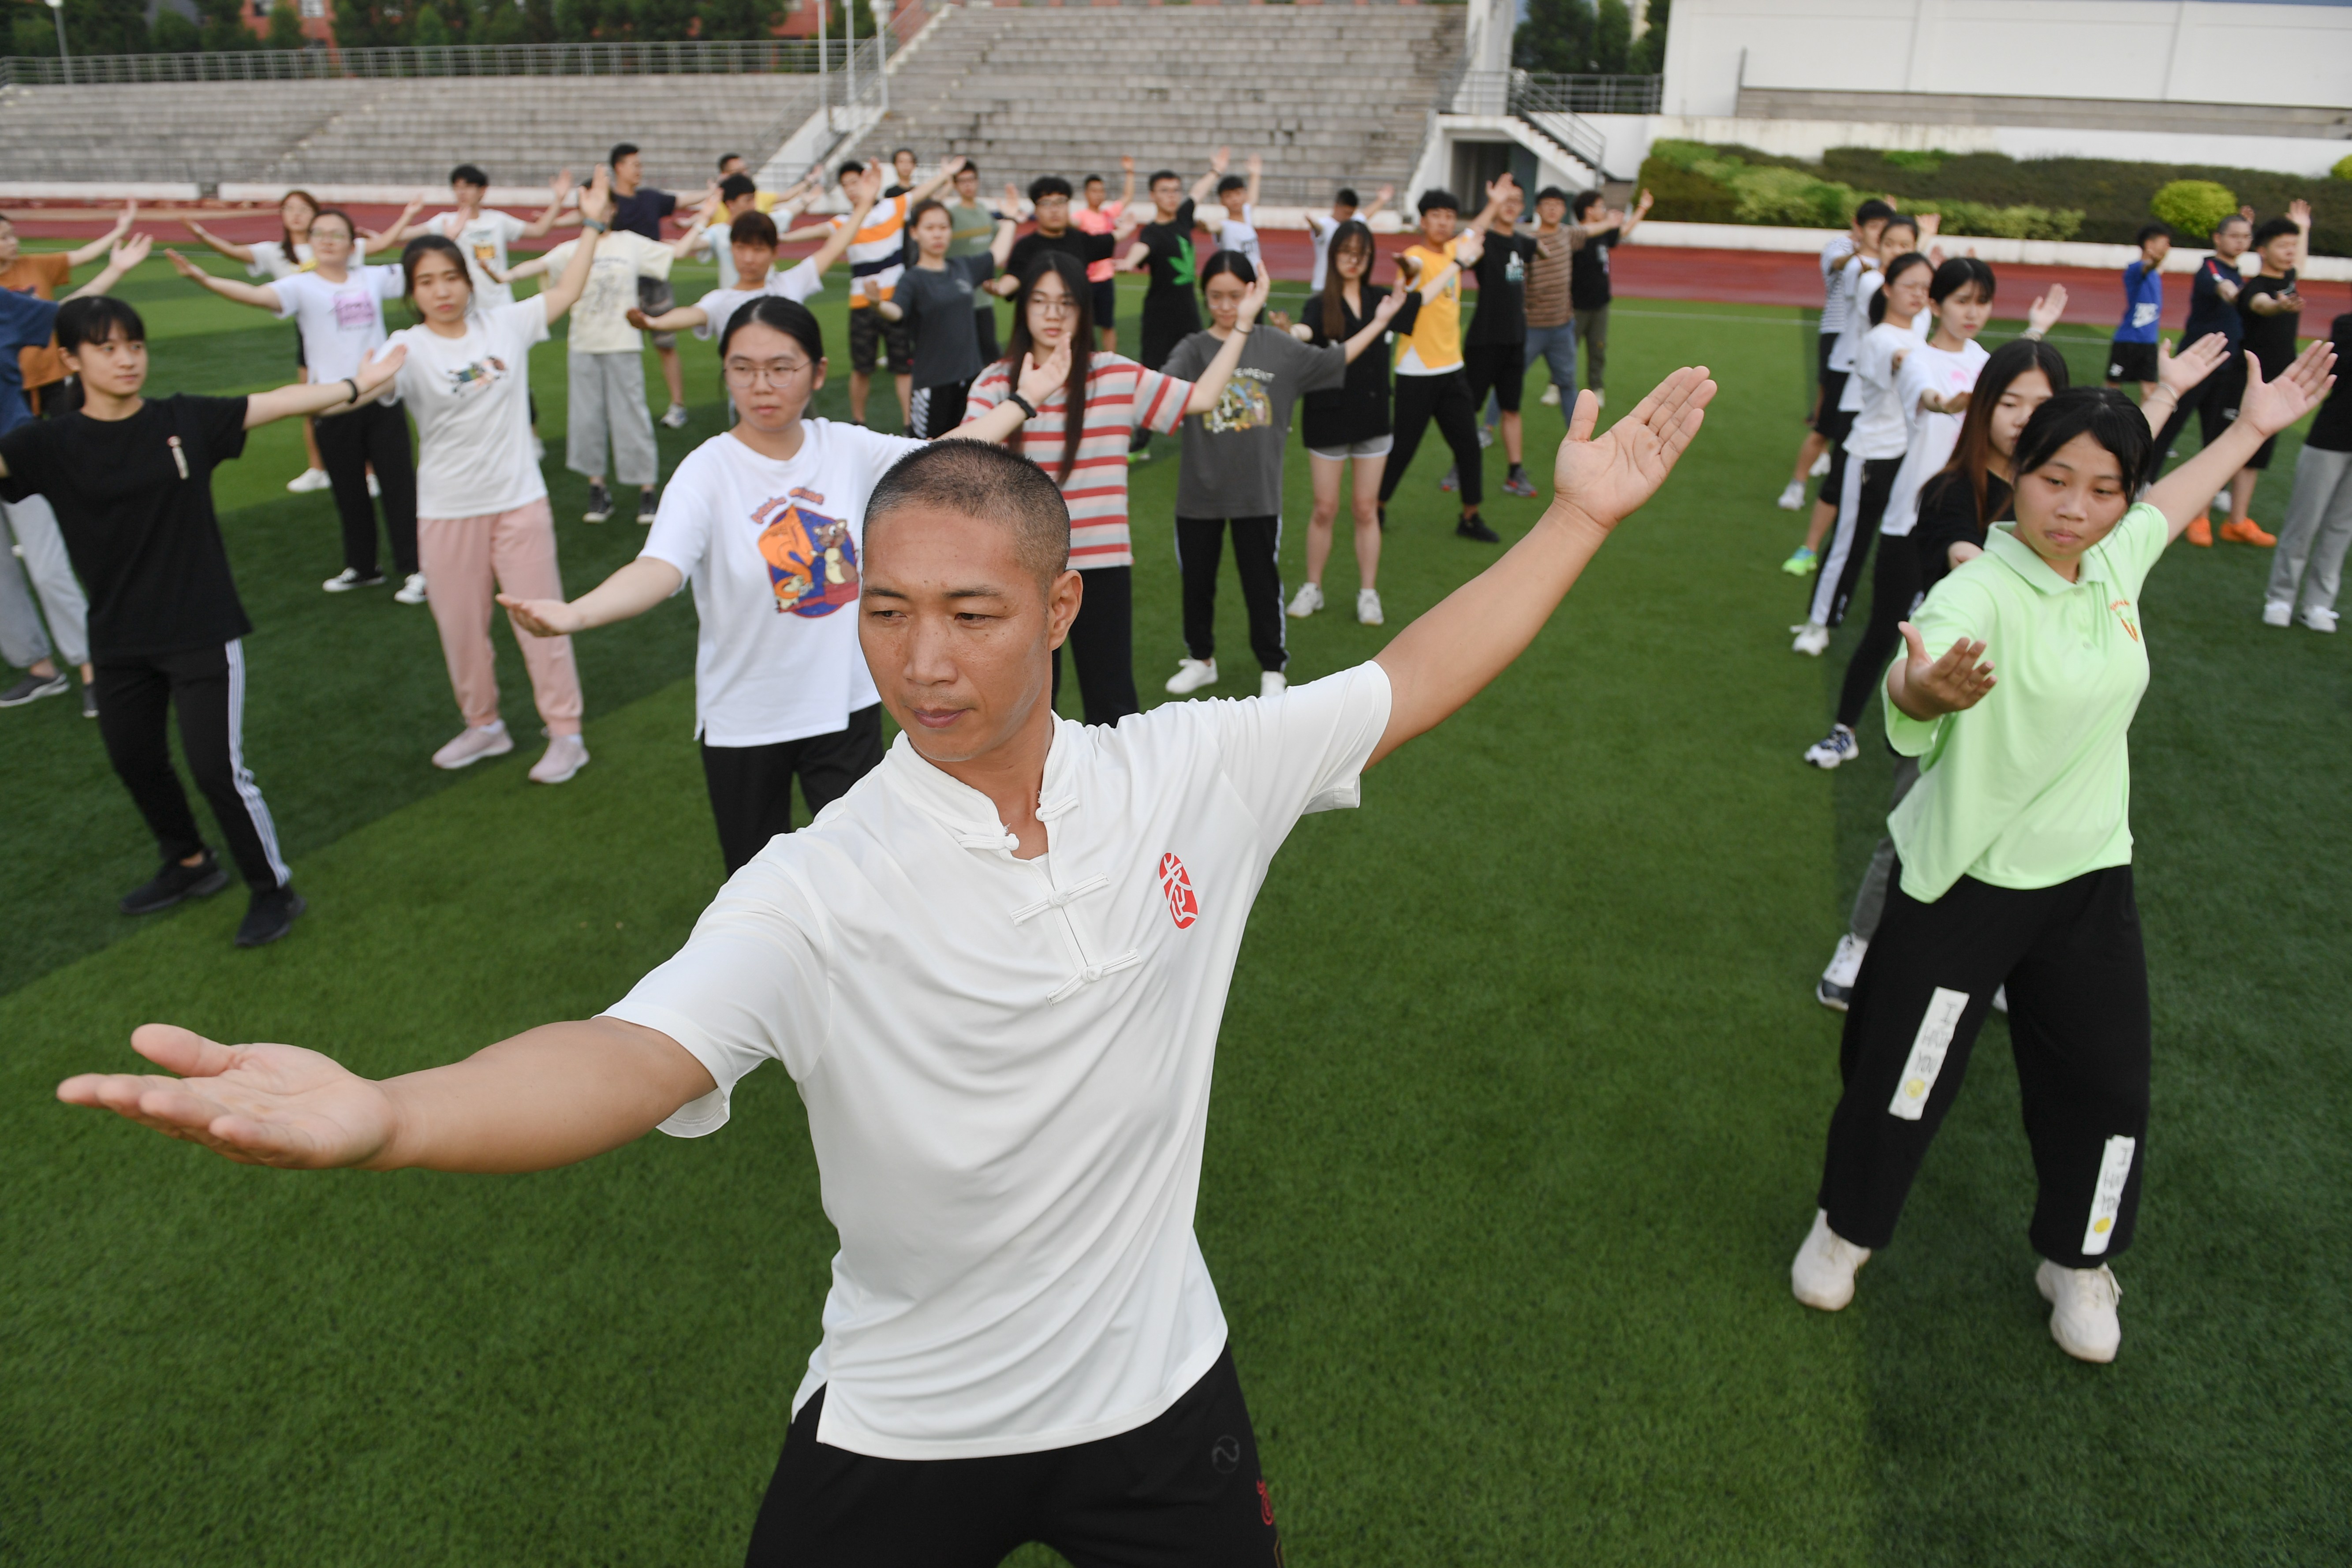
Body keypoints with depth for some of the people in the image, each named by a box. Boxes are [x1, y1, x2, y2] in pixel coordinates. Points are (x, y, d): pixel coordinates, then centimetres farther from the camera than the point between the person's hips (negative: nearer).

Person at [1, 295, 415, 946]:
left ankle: (273, 888, 15)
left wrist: (355, 385, -3)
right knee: (135, 760, 18)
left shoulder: (186, 420, -5)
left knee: (217, 767, -4)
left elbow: (281, 402, -2)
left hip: (204, 632, -3)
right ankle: (189, 866, 43)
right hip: (119, 642, 3)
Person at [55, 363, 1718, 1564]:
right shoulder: (820, 890, -21)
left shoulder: (1194, 771, -12)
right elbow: (632, 1054, -35)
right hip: (900, 1431, -1)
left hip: (1160, 1386, 2)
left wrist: (1580, 515, 1)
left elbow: (1411, 683, -1)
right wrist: (378, 1112, -54)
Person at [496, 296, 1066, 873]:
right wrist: (574, 614, -51)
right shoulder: (708, 471, -16)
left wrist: (1022, 398, 17)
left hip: (848, 703, 2)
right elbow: (659, 566, -32)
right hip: (744, 722, -2)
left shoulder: (848, 448, -4)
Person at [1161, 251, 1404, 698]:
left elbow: (1333, 361, 10)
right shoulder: (1193, 350, -6)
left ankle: (1272, 669, 25)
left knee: (1262, 582, 9)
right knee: (1196, 580, 14)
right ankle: (1201, 659, 34)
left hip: (1259, 493, 0)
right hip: (1199, 493, 0)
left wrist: (1380, 321, 10)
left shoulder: (1277, 346, 0)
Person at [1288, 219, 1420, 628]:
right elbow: (1306, 329, -29)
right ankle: (1312, 588, 19)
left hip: (1372, 417, 2)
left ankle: (1368, 594, 14)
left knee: (1365, 509, 6)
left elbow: (1423, 297, 21)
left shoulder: (1380, 299, 6)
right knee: (1325, 509, 4)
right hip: (1328, 417, -2)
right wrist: (1291, 333, -52)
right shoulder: (1321, 306, -6)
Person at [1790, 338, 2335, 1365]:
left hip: (2090, 878, 6)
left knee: (2108, 1085, 11)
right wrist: (1929, 687, -68)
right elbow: (1914, 678, -46)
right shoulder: (1982, 592, -23)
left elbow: (2170, 504, 24)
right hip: (1966, 885, -6)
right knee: (1902, 1078, 6)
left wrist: (2254, 425, 30)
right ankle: (1844, 1230, 32)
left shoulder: (2115, 561, -2)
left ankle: (2077, 1264, 36)